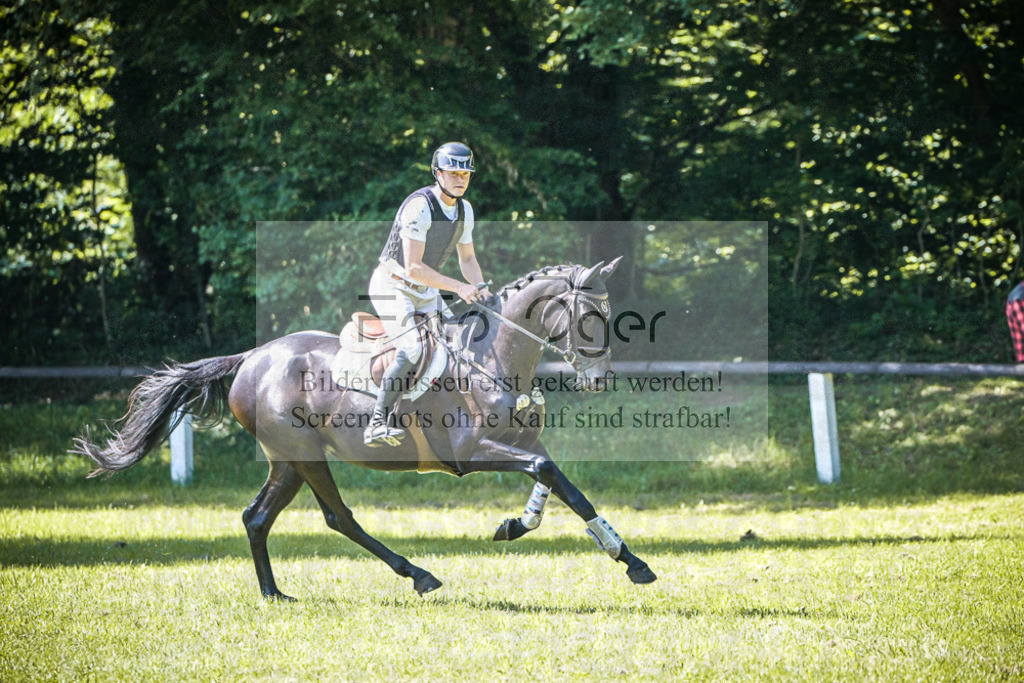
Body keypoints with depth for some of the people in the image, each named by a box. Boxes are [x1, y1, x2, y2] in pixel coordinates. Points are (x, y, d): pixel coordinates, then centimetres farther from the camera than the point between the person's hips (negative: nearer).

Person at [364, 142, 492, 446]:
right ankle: (378, 424, -25)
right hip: (392, 286, -9)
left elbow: (467, 259, 14)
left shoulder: (464, 209, 2)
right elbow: (413, 268, -27)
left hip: (424, 292, 9)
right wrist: (459, 287, -26)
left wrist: (481, 289, -6)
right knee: (412, 350, -26)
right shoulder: (419, 206, -25)